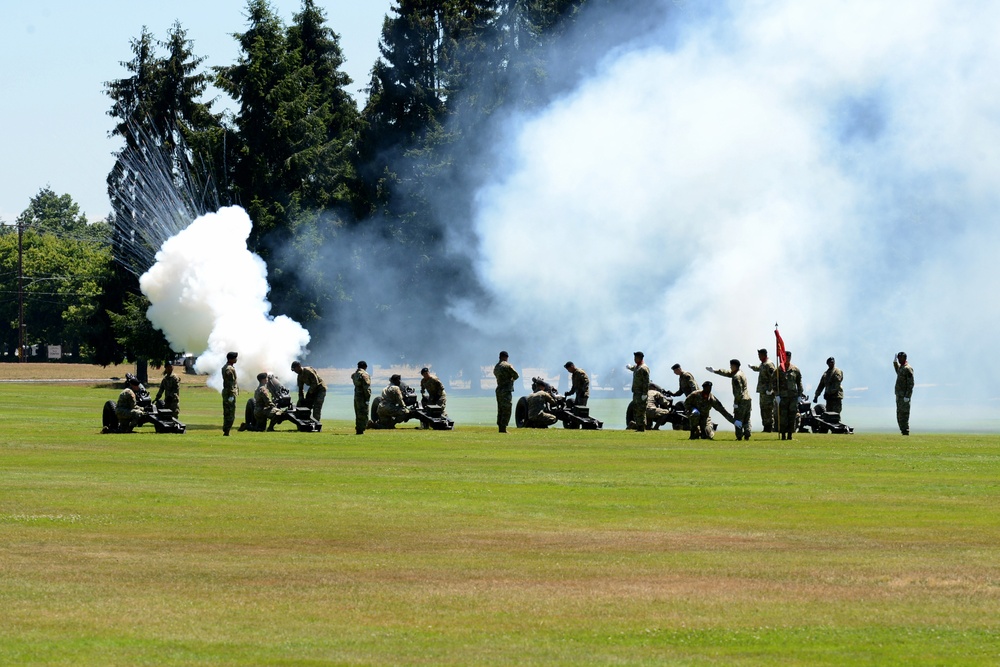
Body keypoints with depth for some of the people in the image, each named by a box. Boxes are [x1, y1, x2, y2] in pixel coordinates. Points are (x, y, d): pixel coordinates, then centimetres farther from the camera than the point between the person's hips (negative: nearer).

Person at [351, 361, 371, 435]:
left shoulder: (354, 374, 12)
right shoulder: (364, 374, -13)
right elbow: (366, 387, -17)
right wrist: (367, 397, -13)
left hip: (356, 396, 8)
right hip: (362, 397, -8)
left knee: (358, 415, 14)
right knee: (363, 414, -5)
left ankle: (358, 430, 17)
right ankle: (360, 430, -9)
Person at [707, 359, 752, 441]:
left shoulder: (737, 376, -15)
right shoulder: (741, 373, 15)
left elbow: (738, 391, -20)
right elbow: (727, 373, 25)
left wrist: (735, 403, -15)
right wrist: (714, 370, 28)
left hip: (741, 400, -9)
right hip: (748, 400, 9)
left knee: (738, 420, -2)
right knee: (746, 420, 11)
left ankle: (739, 436, -4)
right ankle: (747, 435, 5)